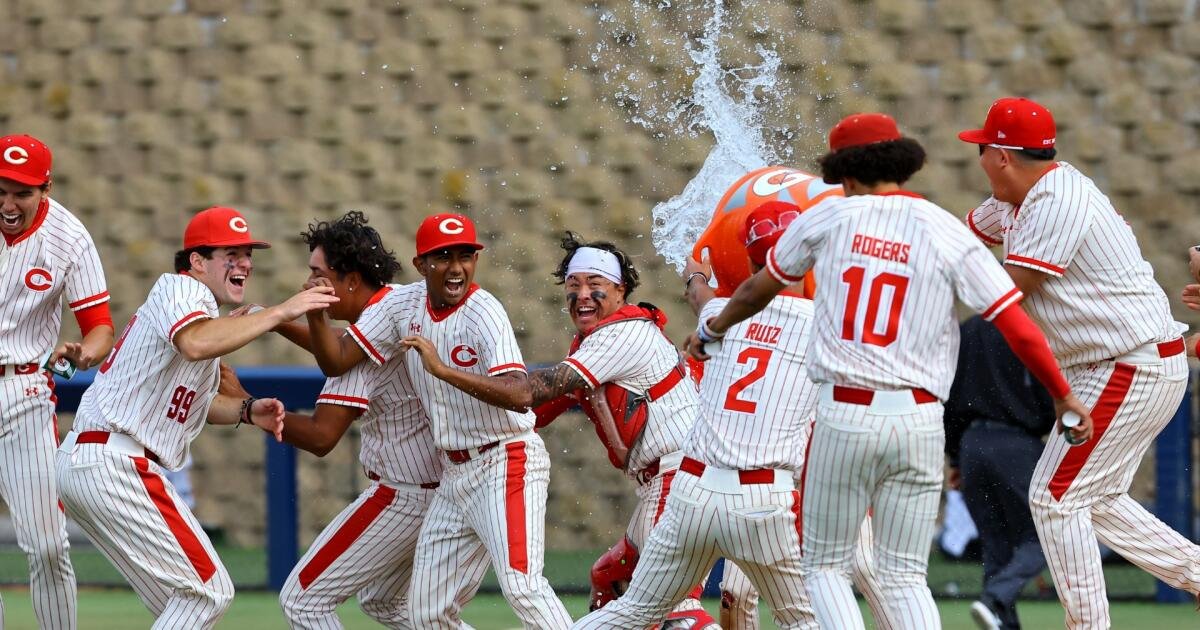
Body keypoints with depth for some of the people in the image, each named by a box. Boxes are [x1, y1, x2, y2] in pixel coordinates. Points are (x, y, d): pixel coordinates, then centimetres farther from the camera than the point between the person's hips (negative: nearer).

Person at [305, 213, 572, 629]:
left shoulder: (483, 313, -18)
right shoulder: (404, 306, 3)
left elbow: (521, 395, -32)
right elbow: (336, 361, 4)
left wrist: (443, 370, -41)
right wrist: (315, 314, -15)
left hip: (505, 466, -8)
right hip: (454, 475, 8)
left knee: (520, 584, -25)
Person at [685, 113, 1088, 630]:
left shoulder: (829, 217, 4)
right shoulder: (949, 234, 2)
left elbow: (756, 291, 20)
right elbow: (1021, 331, -3)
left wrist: (711, 329, 40)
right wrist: (1063, 397, 10)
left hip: (844, 416, -1)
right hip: (918, 420, 1)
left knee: (825, 565, 11)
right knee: (905, 575, 10)